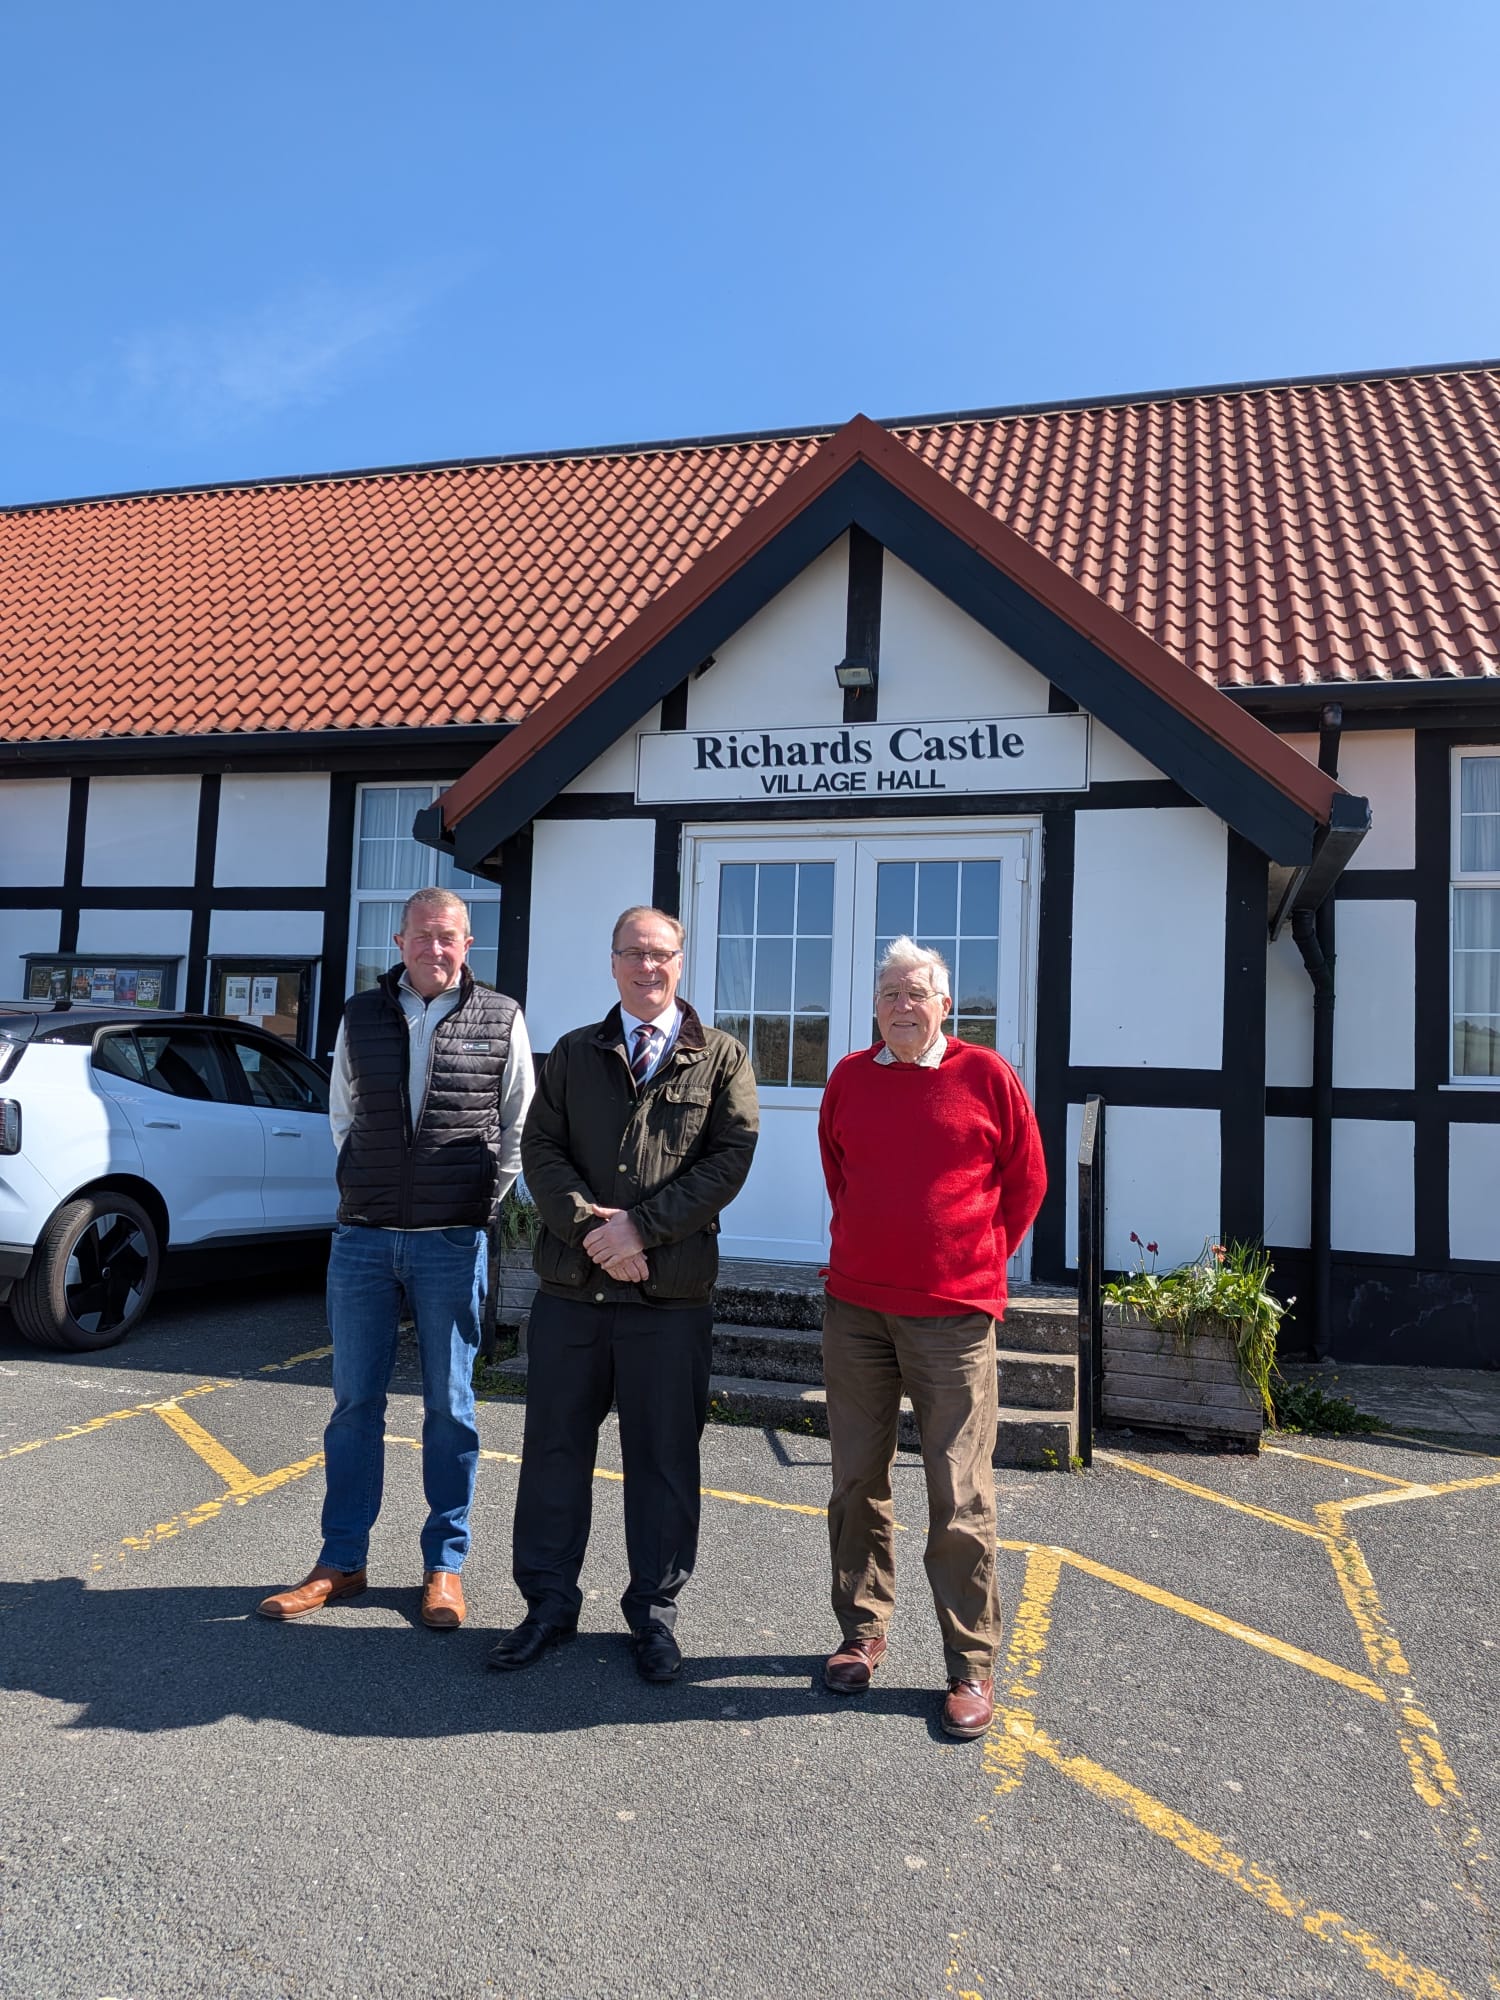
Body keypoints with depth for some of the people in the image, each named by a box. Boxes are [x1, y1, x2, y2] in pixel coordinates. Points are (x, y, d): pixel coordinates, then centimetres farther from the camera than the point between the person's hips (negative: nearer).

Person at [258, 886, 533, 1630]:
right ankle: (340, 1562, 23)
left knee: (449, 1407, 7)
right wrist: (370, 1186, 9)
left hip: (453, 1243, -2)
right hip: (362, 1237, 3)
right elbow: (342, 1113, 15)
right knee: (354, 1402, 10)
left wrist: (486, 1195, 3)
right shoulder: (361, 1016, 7)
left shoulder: (501, 1019, 0)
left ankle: (445, 1566, 19)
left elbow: (519, 1125, 7)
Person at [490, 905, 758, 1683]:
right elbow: (541, 1149, 3)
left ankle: (654, 1611, 25)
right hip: (571, 1287, 2)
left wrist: (640, 1226, -14)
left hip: (672, 1295, -2)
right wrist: (590, 1226, -13)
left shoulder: (720, 1058, 4)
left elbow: (729, 1159, -6)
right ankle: (549, 1604, 26)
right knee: (555, 1449, 10)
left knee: (664, 1457, 9)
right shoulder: (573, 1055, 11)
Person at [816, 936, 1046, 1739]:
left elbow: (1026, 1180, 6)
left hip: (953, 1312, -3)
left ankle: (970, 1666, 13)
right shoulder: (849, 1078, 6)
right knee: (857, 1481, 11)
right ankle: (861, 1632, 27)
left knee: (959, 1497, 1)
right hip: (854, 1308, 4)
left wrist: (984, 1256, 6)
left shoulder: (985, 1075, -3)